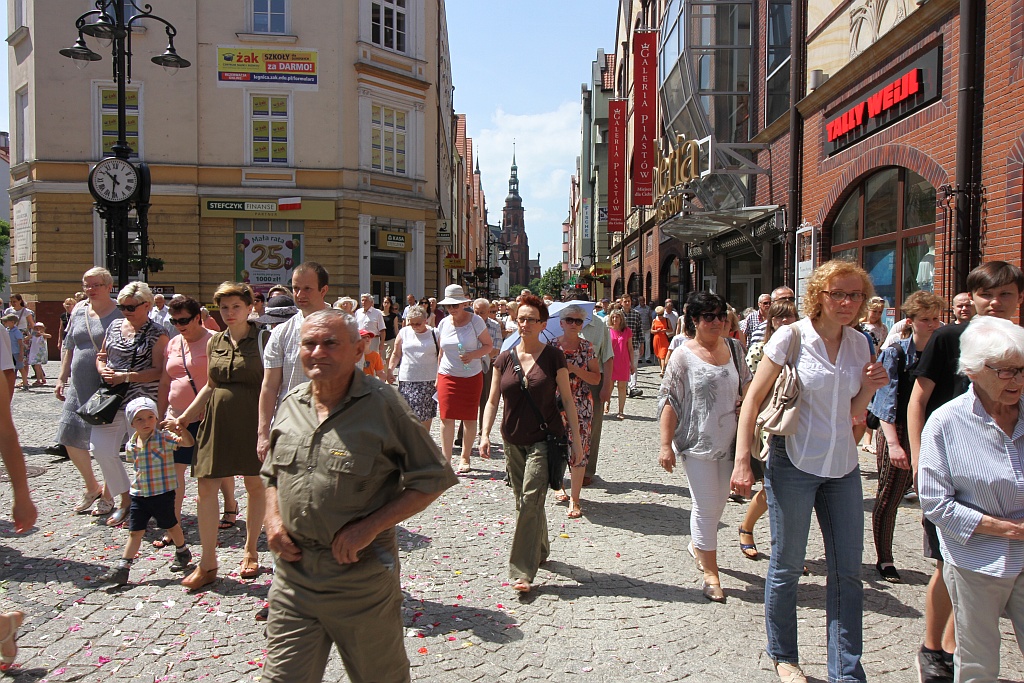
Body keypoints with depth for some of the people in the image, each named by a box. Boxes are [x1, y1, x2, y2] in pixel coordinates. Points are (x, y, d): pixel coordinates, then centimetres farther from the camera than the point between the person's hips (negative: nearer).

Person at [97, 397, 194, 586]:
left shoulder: (164, 438, -13)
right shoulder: (131, 445, 2)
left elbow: (188, 442, -26)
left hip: (163, 493, -4)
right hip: (139, 495, 4)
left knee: (171, 525, 13)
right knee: (135, 532, 7)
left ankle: (182, 552, 35)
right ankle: (122, 567, 11)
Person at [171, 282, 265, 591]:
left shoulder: (261, 340, -5)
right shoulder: (215, 342, 10)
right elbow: (211, 386, 18)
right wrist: (184, 417, 16)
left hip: (251, 420, -4)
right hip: (217, 418, 5)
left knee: (256, 485, 7)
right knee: (206, 487, 0)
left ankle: (250, 550, 27)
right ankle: (208, 563, 10)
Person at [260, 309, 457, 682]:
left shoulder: (383, 405, -12)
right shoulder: (291, 405, 5)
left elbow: (432, 479, -9)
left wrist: (370, 526, -17)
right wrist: (273, 518, 0)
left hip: (362, 576, -4)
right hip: (293, 573, 4)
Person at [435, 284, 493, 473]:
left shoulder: (475, 321, -6)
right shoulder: (444, 323, 5)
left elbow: (489, 345, -3)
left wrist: (473, 355, -20)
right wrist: (438, 376, 14)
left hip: (472, 376, -2)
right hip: (447, 376, 2)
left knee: (469, 418, 6)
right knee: (446, 417, -6)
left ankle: (465, 458, 22)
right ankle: (445, 459, -1)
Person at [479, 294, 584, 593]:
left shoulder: (553, 356, -5)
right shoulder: (505, 359, 3)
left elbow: (567, 399, -2)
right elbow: (492, 401, 6)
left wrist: (576, 440, -4)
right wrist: (485, 434, -7)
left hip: (544, 440, -4)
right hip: (514, 442, 4)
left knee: (530, 501, -12)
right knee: (525, 502, 15)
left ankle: (522, 571, -6)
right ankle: (539, 551, 37)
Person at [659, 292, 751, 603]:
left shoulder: (733, 348, 5)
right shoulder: (684, 356, -9)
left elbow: (746, 385, 18)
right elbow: (669, 401, -10)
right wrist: (666, 445, -14)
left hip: (728, 441, 5)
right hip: (697, 443, -5)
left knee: (718, 501, 17)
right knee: (707, 507, -3)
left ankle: (698, 545, 42)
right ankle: (710, 574, 10)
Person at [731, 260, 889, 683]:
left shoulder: (859, 343, 5)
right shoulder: (791, 337, -10)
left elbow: (852, 412, 13)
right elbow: (753, 399, -9)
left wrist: (869, 387, -7)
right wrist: (742, 461, -14)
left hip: (842, 466, 5)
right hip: (794, 462, -5)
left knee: (847, 572, 9)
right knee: (787, 566, 9)